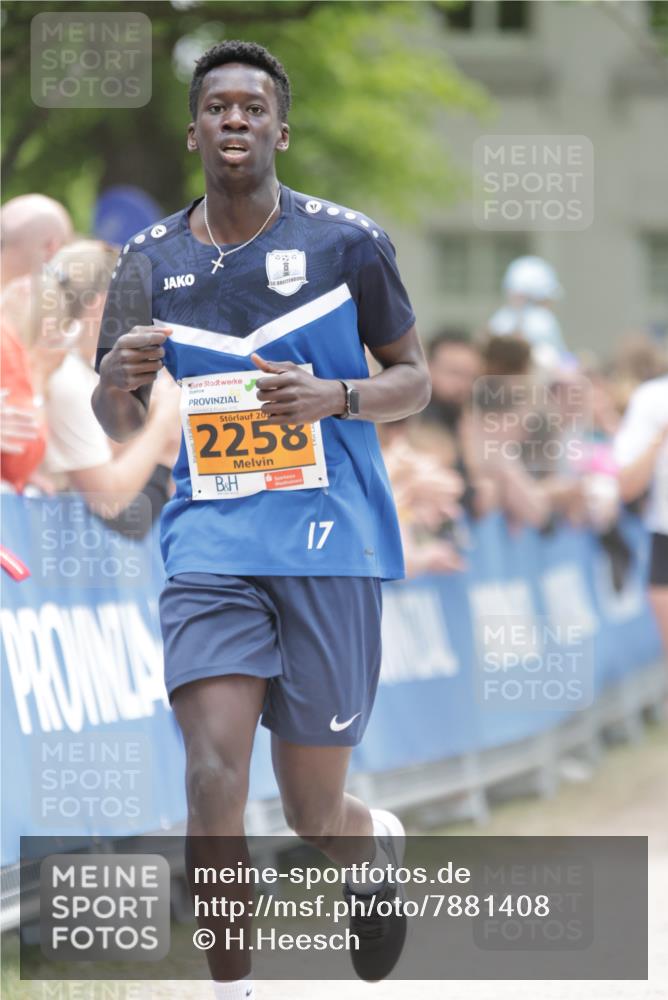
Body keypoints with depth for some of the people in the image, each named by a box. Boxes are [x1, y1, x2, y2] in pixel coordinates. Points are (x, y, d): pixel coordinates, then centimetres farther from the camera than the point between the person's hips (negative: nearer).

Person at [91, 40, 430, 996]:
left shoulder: (346, 242, -2)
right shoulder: (153, 261, 5)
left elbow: (415, 378, 6)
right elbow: (118, 425, 10)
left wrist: (336, 396, -16)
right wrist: (117, 377, -15)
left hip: (329, 539, -1)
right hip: (211, 544, 2)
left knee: (316, 815, 5)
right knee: (213, 771, -18)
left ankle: (378, 846, 43)